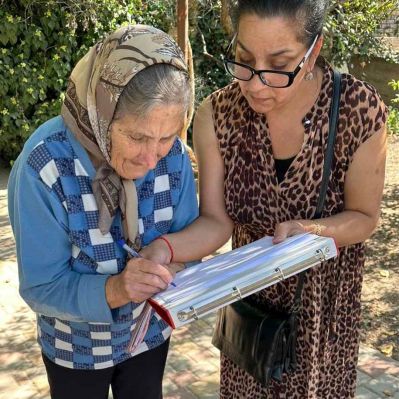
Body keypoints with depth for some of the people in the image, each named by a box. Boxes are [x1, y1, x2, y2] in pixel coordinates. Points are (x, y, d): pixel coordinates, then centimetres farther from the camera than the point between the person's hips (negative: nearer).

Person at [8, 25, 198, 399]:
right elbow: (40, 287, -26)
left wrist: (169, 262, -31)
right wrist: (114, 289, -43)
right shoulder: (44, 166, -30)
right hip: (76, 346, -3)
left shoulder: (173, 153, -19)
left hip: (149, 332, 3)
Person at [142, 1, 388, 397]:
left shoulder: (361, 110, -26)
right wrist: (163, 249, -36)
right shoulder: (217, 115, -21)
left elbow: (363, 217, -14)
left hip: (325, 298, -1)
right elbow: (215, 221, -16)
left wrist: (309, 231, -34)